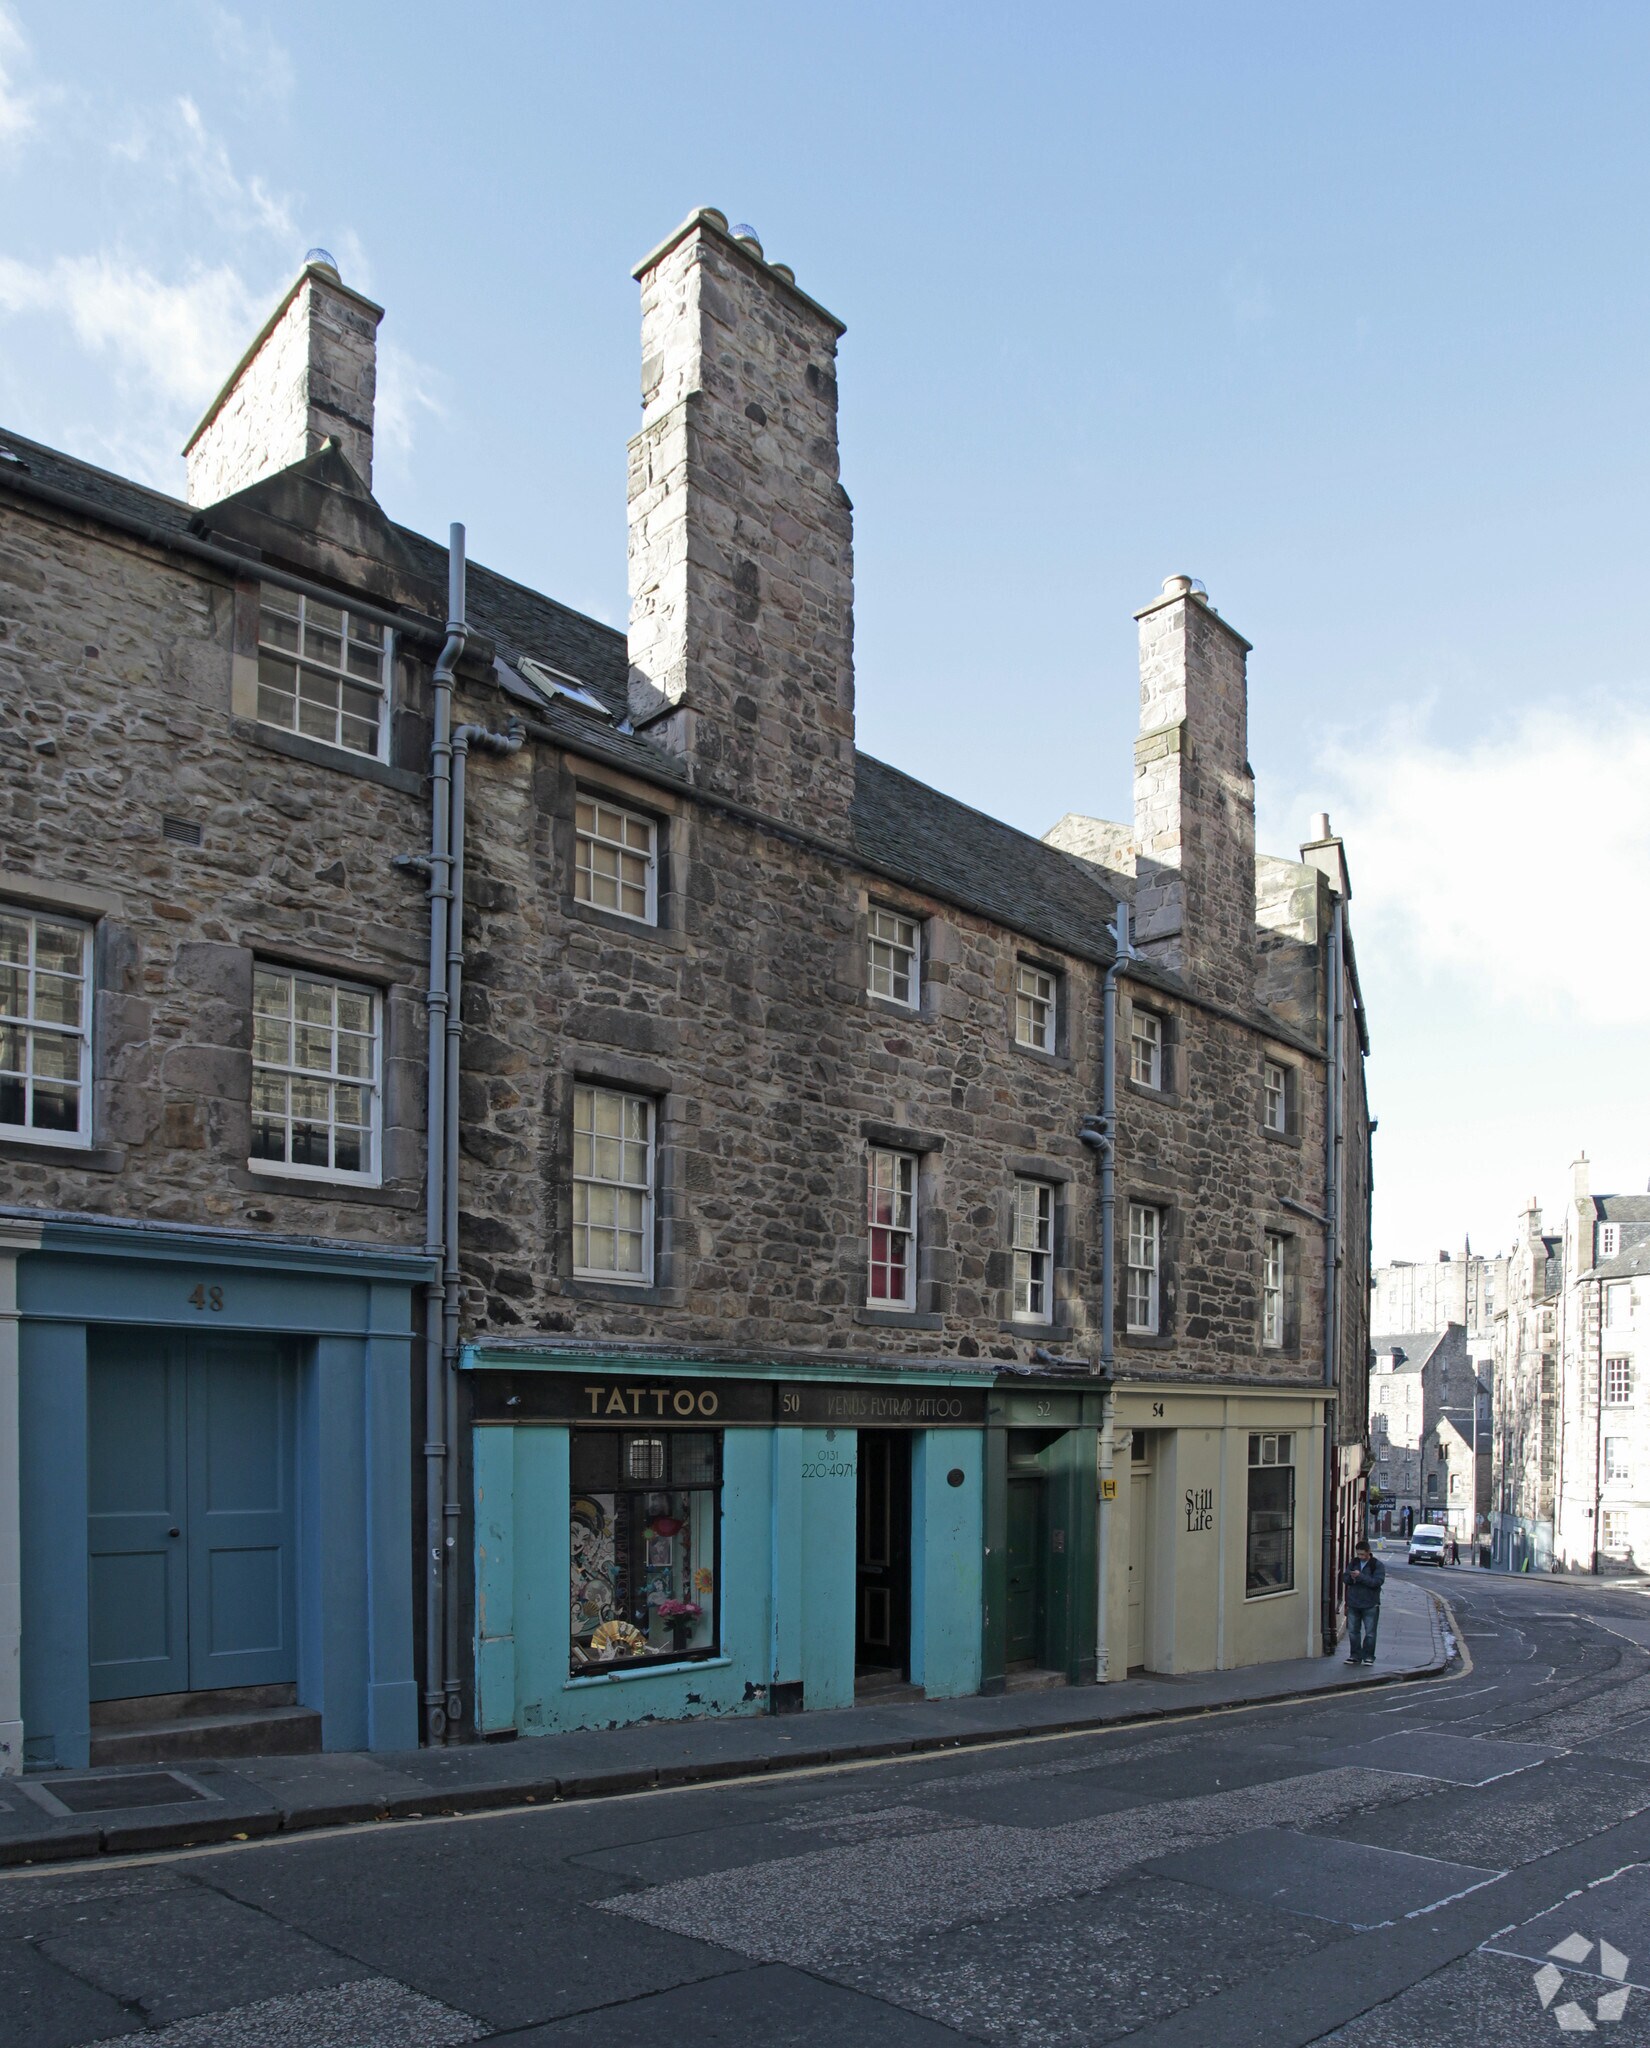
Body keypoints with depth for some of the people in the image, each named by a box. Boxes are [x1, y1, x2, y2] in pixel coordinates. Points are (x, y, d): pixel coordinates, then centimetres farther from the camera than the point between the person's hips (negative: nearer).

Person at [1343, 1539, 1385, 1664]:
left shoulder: (1377, 1565, -7)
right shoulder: (1354, 1562, 8)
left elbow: (1378, 1581, -19)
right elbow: (1345, 1577, 9)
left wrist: (1360, 1576, -24)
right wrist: (1351, 1577, -14)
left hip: (1370, 1605, -4)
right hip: (1353, 1603, 4)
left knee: (1370, 1633, 2)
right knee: (1353, 1631, 8)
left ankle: (1368, 1656, 13)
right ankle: (1355, 1655, 18)